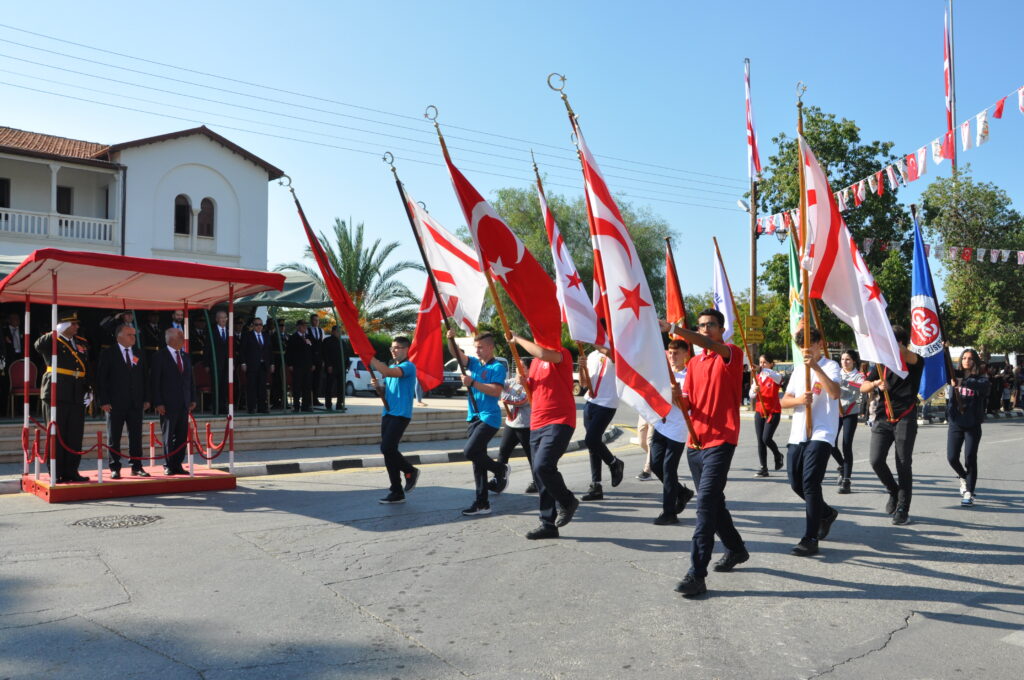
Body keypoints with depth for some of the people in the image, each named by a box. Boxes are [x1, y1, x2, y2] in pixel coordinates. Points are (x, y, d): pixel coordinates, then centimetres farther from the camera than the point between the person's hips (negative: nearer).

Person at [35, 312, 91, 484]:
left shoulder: (82, 343, 15)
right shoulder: (53, 342, -2)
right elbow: (39, 346, -26)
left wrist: (88, 389, 9)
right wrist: (56, 333, -25)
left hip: (77, 397, 5)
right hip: (57, 395, -5)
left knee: (75, 436, 7)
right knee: (57, 435, 1)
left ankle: (71, 472, 14)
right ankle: (57, 474, 6)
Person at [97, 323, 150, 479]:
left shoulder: (139, 354, 12)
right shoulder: (108, 354, -1)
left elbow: (144, 377, 14)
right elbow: (101, 379, -4)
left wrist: (146, 399, 7)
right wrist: (103, 401, -11)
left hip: (136, 403, 4)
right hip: (115, 403, -4)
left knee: (136, 436, 6)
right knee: (114, 438, 3)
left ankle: (137, 467, 13)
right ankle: (115, 469, 10)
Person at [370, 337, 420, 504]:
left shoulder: (408, 366, -7)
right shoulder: (390, 367, 19)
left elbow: (389, 372, -26)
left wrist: (370, 358, -21)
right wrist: (377, 386, 1)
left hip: (401, 414, -8)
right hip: (387, 413, 8)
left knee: (387, 448, -17)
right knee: (389, 451, 5)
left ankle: (410, 471, 8)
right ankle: (397, 492, 12)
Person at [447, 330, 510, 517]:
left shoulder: (498, 367, -8)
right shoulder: (474, 363, 13)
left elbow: (496, 391, -20)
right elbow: (458, 354, 2)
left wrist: (473, 383, -23)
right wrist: (451, 339, -16)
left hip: (489, 418, -7)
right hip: (474, 417, 7)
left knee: (470, 452, -20)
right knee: (477, 460, 7)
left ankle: (501, 469, 7)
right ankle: (482, 503, 13)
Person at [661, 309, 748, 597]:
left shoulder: (732, 354, -3)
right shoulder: (694, 363, 16)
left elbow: (709, 345, -25)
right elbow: (688, 402, 13)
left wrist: (672, 328, -36)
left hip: (720, 441, -7)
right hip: (695, 442, 7)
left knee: (706, 504, -15)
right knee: (712, 502, 17)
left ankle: (697, 574, -15)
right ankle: (736, 549, 38)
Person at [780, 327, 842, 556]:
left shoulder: (830, 366, -2)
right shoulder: (798, 371, 18)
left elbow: (835, 393, -22)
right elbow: (784, 401, 12)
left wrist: (816, 367, -29)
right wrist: (799, 399, -10)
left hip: (821, 434, -7)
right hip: (798, 434, 7)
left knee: (810, 482, -15)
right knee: (796, 483, 11)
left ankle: (810, 539, -11)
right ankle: (826, 513, 38)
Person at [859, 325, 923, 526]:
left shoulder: (914, 362, -1)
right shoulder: (882, 363, 12)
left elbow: (906, 354, -27)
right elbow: (863, 387, 9)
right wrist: (876, 383, -14)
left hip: (905, 419, -4)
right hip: (883, 419, 4)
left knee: (904, 464, 0)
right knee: (876, 460, -5)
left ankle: (902, 509, 10)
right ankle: (894, 492, 22)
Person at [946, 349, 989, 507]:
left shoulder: (981, 378, -3)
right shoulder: (955, 376, 7)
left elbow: (983, 386, -24)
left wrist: (961, 382, -39)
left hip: (973, 424, -2)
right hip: (955, 424, 3)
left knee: (970, 459, -5)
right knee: (952, 457, 0)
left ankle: (969, 493, 4)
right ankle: (963, 477, 32)